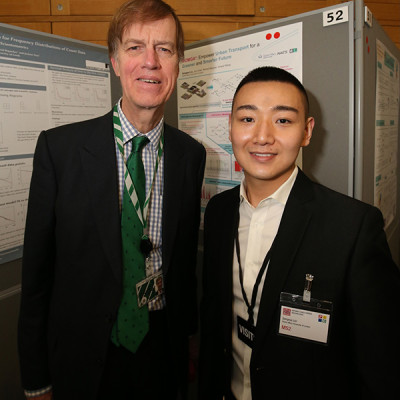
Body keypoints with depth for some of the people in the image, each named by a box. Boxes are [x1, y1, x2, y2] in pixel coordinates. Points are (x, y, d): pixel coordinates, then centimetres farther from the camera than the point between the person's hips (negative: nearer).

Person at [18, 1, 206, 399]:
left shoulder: (191, 154, -5)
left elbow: (187, 259, 3)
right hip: (85, 355, -1)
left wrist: (185, 342, 8)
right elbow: (36, 269, -8)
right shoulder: (58, 147, -14)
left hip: (162, 351, 2)